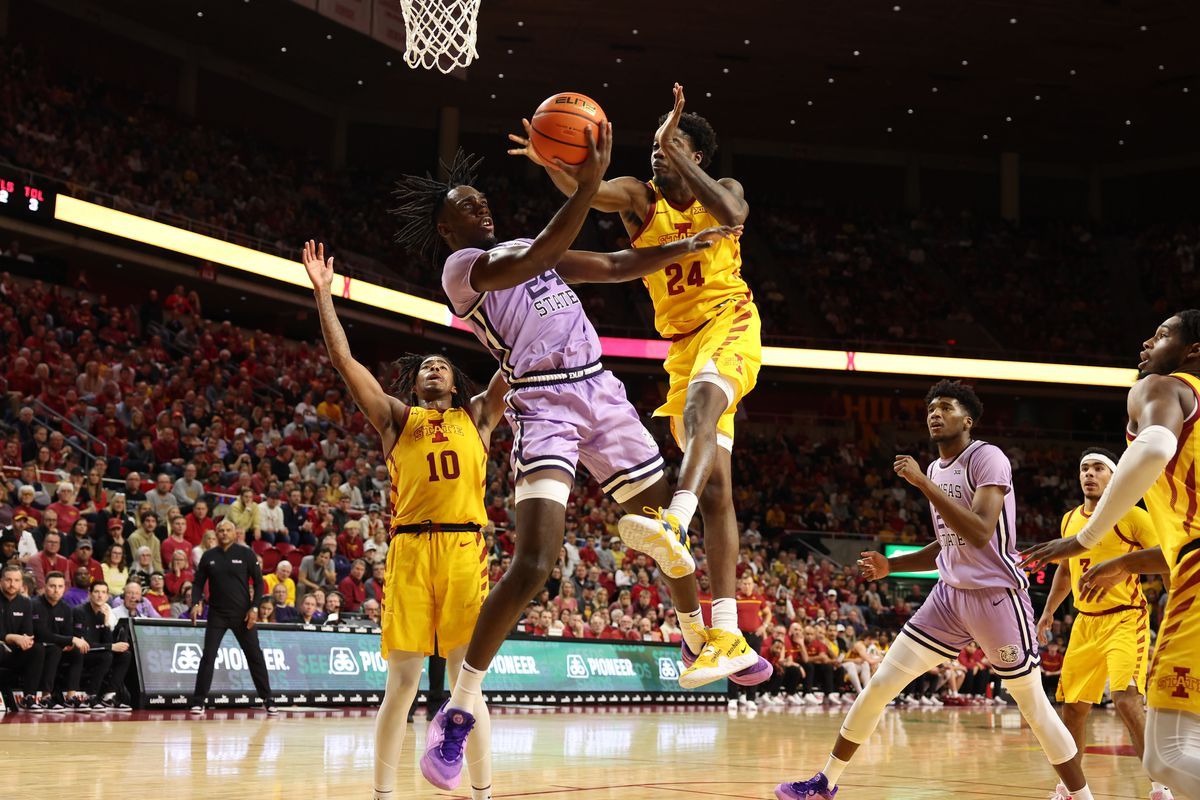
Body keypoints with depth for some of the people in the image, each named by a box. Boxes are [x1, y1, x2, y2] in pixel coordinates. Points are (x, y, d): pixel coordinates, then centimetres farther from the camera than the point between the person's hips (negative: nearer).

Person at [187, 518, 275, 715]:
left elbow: (258, 582, 0)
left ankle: (267, 700, 12)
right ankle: (198, 702, 1)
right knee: (208, 657, -4)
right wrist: (196, 603, -9)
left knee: (255, 656, 3)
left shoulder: (245, 553, -2)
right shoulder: (208, 556, 5)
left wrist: (254, 608, -9)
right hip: (217, 614, 1)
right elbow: (198, 583, 9)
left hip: (242, 614, -1)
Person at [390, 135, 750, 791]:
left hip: (601, 391, 8)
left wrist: (691, 244, 13)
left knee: (668, 526, 16)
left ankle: (703, 642, 40)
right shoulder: (461, 267, -1)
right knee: (534, 560, -23)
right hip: (543, 404, -7)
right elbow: (535, 260, -20)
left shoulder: (525, 246, 22)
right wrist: (588, 184, -28)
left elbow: (616, 266, 22)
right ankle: (458, 712, -15)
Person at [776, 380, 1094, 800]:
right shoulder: (935, 471, 11)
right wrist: (892, 566, 10)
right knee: (880, 683, 2)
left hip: (997, 595, -7)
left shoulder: (987, 458, -13)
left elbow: (979, 532, -27)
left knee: (1034, 706, 1)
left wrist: (923, 484, -26)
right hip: (949, 594, 7)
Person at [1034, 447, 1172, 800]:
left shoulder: (1132, 517, -8)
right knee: (1073, 706, 9)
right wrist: (1048, 610, 22)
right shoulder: (1070, 519, 11)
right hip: (1085, 622, 6)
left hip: (1124, 619, -6)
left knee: (1126, 699, -22)